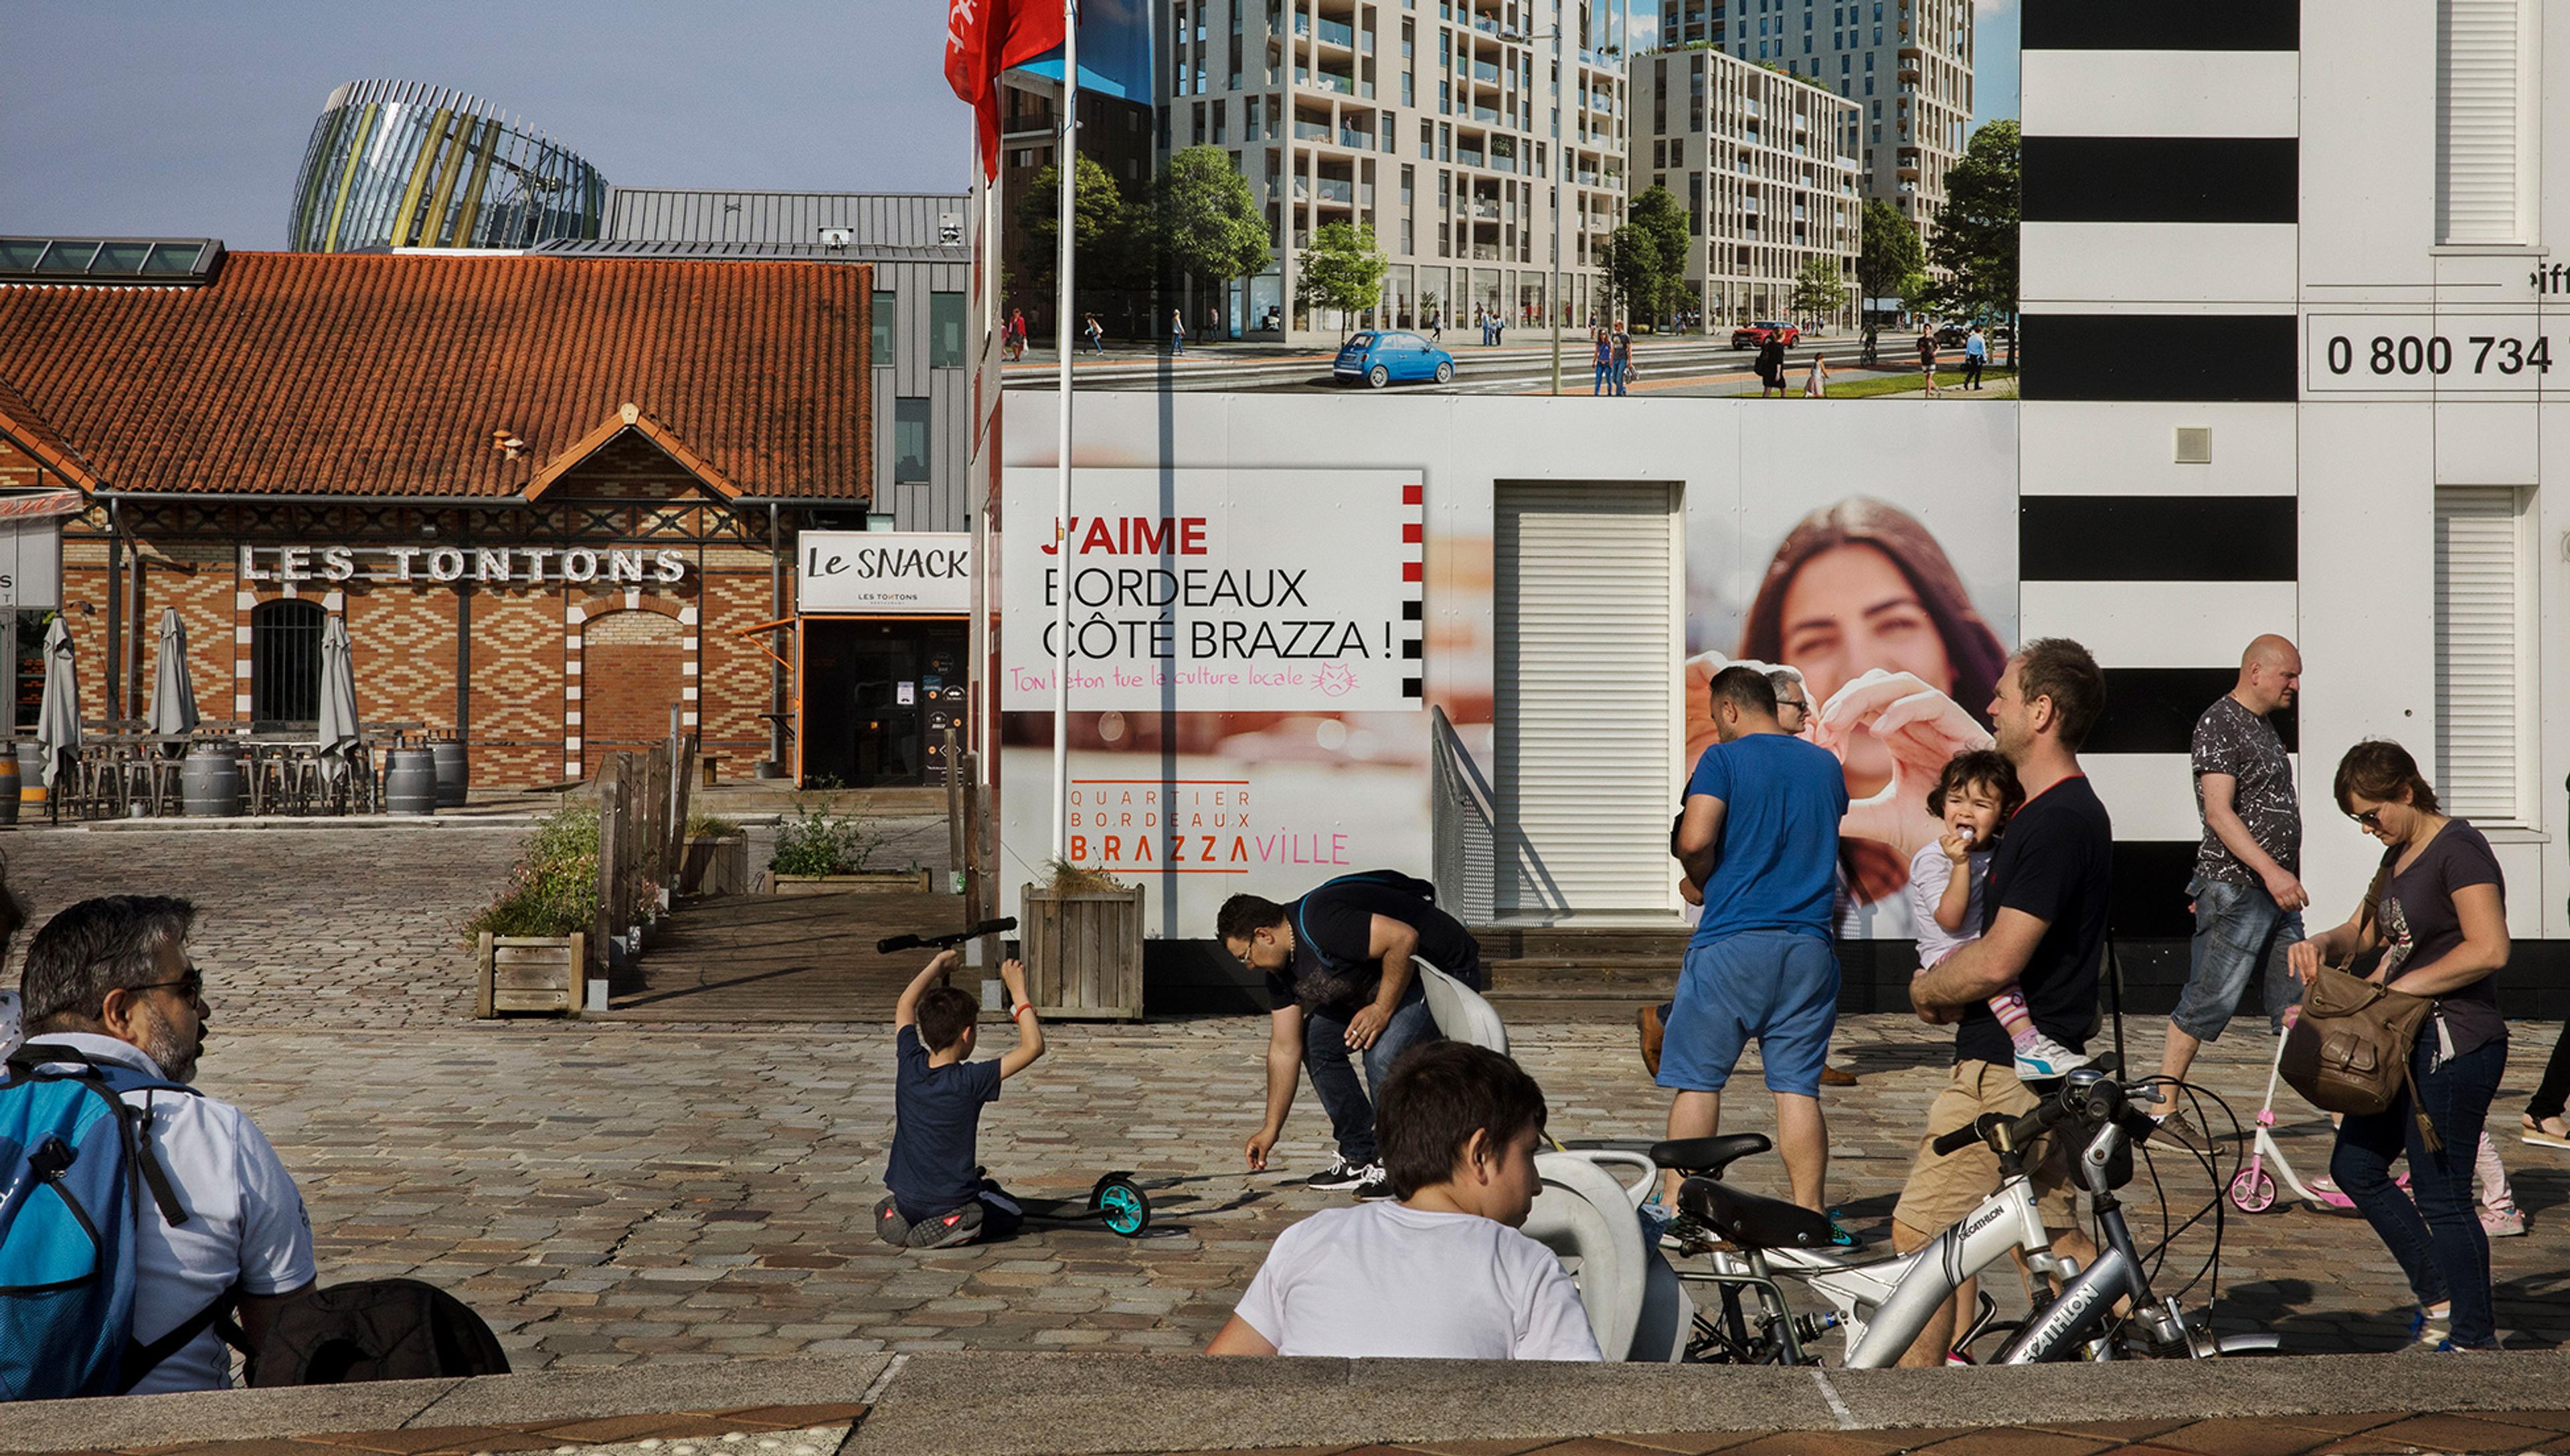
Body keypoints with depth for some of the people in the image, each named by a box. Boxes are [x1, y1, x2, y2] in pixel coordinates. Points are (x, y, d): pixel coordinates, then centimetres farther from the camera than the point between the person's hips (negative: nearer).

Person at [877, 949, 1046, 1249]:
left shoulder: (910, 1064, -10)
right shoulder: (969, 1081, -24)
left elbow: (904, 1007, 9)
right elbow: (1033, 1047, -21)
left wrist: (937, 965, 15)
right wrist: (1018, 992, -14)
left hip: (907, 1199, 7)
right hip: (951, 1200, -7)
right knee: (1012, 1214, 22)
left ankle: (896, 1214, 17)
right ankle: (952, 1225, -2)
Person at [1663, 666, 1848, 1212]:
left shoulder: (1724, 760, -4)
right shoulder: (1826, 765, 13)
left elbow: (1694, 842, -15)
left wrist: (1705, 884, 3)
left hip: (1732, 942, -4)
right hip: (1809, 945, 4)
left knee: (1697, 1076, 4)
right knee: (1798, 1084, 4)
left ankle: (1675, 1205, 5)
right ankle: (1808, 1214, 2)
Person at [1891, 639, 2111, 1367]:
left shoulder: (2058, 821, -19)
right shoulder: (2070, 810, 14)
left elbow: (1997, 963, -23)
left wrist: (1925, 989, -5)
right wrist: (1947, 984, 3)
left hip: (2007, 1072, -10)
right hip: (2038, 1065, 10)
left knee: (1918, 1234, -5)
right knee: (2057, 1238, 16)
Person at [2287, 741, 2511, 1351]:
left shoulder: (2459, 848, -14)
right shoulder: (2400, 855, 14)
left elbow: (2489, 950, -24)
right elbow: (2361, 933, 23)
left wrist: (2399, 985, -18)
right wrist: (2320, 945, 1)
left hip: (2454, 1046, -10)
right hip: (2408, 1043, 10)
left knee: (2442, 1198, -4)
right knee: (2355, 1166, 14)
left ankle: (2475, 1339, 7)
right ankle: (2440, 1300, 21)